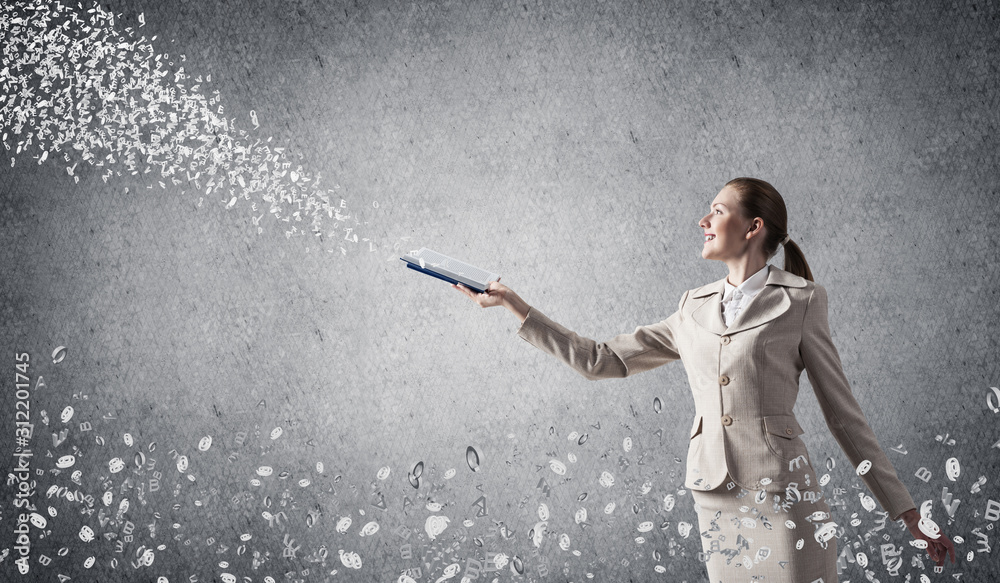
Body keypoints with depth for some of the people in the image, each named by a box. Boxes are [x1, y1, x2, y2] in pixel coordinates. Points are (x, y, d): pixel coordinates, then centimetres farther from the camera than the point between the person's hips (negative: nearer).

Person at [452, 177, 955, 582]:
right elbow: (601, 360, 15)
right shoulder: (695, 309, 13)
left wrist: (906, 512, 1)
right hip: (715, 498, 4)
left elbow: (843, 414, 2)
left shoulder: (799, 299, 0)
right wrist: (514, 305, 12)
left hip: (781, 496, -4)